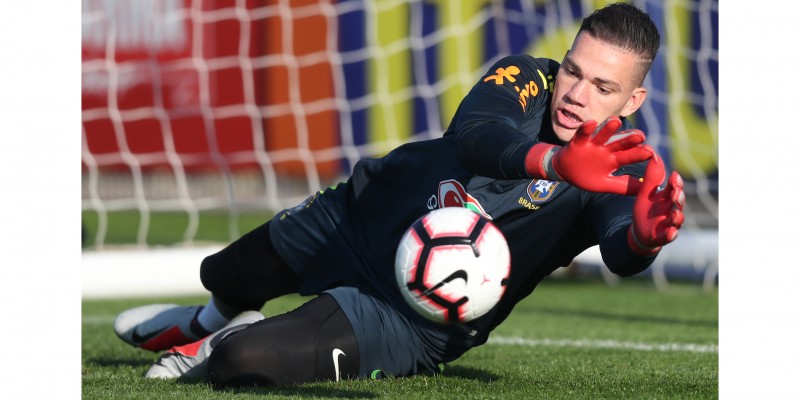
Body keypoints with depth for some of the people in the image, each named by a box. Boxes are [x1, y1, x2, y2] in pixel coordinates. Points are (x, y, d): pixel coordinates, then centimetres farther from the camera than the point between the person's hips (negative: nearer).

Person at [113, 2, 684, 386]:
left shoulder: (623, 172, -24)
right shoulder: (526, 78, -19)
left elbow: (620, 253, -45)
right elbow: (474, 136, -41)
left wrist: (644, 237, -71)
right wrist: (556, 161, -63)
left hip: (414, 320, -3)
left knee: (244, 363, -19)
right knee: (224, 277, 25)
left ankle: (215, 352, 17)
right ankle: (214, 322, 62)